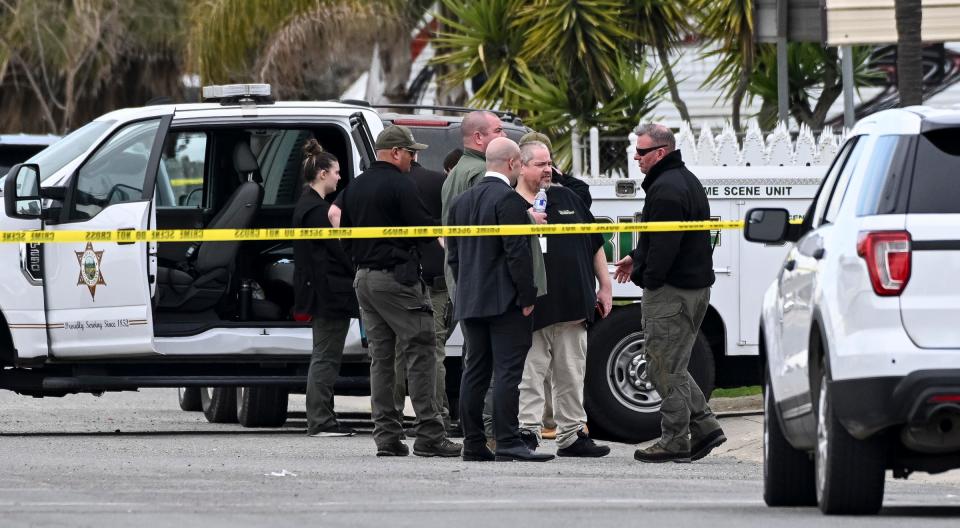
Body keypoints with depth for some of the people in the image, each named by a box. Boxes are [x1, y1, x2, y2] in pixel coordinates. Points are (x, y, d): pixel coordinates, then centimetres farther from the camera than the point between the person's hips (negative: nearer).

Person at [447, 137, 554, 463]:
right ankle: (508, 443, -14)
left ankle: (473, 444, 9)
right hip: (505, 301, -8)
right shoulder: (508, 200, -12)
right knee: (508, 371, -9)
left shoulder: (462, 201, 14)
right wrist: (527, 296, -11)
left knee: (475, 372, 9)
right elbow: (517, 252, -16)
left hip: (470, 301, 8)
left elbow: (453, 255, 17)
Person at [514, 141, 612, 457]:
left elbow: (594, 243, 20)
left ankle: (572, 436, 15)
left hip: (573, 306, 5)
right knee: (530, 374, -7)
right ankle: (527, 431, -5)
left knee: (571, 375, 9)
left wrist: (605, 286, 16)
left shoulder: (566, 199, 15)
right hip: (532, 310, -5)